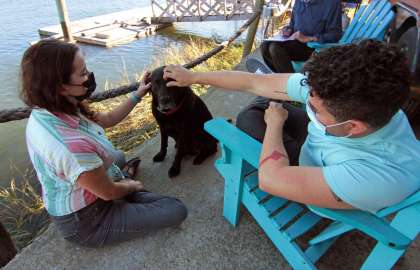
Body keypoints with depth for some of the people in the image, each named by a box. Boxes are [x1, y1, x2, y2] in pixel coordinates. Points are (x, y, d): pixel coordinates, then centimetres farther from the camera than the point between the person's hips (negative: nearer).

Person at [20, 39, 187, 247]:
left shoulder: (46, 111, -14)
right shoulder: (73, 146, -42)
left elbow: (107, 119, 2)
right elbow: (109, 192, -25)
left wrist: (138, 95, 2)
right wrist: (132, 186, -4)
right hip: (86, 222, -8)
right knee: (177, 211, -4)